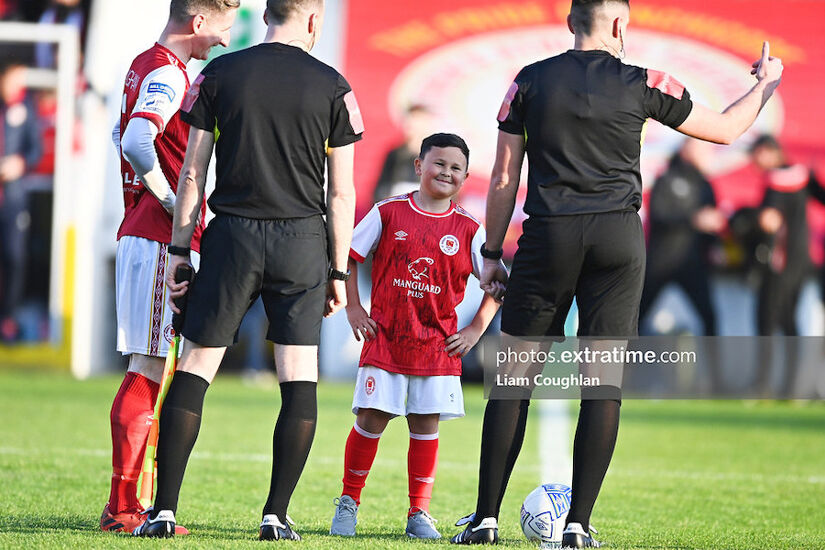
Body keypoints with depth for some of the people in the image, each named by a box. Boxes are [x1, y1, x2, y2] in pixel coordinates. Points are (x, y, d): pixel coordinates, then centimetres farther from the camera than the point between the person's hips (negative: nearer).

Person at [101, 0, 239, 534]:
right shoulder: (167, 74, -13)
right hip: (163, 241, -10)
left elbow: (124, 137, 30)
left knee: (149, 373, 12)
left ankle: (125, 507, 14)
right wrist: (173, 203, -18)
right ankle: (123, 507, -8)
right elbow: (135, 143, -28)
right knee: (149, 372, -8)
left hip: (140, 234, 10)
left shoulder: (144, 67, 17)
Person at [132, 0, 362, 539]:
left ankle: (164, 510, -3)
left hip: (233, 233, 1)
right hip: (303, 238, 0)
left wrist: (179, 250, 7)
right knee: (300, 380, 5)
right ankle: (277, 515, 0)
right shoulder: (332, 86, 1)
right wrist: (339, 272, 9)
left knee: (195, 369, 4)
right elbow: (341, 192, 2)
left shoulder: (220, 74, 2)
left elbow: (193, 173, 2)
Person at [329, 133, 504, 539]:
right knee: (370, 419, -4)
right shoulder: (388, 213, -1)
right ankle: (349, 501, 11)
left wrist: (476, 330, 1)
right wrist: (353, 309, 1)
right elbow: (347, 256, 7)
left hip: (437, 344, 1)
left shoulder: (467, 230, 2)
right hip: (384, 338, -1)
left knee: (426, 426, 2)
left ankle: (419, 513, 10)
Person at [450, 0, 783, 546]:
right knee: (604, 381, 2)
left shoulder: (530, 82, 4)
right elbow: (725, 129, 13)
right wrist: (767, 83, 31)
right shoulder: (644, 85, 2)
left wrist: (492, 251, 13)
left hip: (547, 236, 1)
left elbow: (504, 179, 4)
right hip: (619, 238, -1)